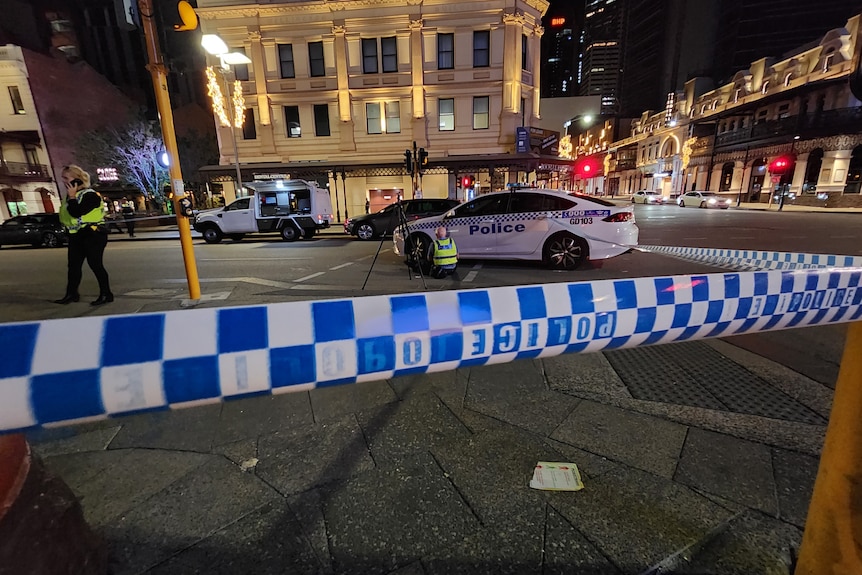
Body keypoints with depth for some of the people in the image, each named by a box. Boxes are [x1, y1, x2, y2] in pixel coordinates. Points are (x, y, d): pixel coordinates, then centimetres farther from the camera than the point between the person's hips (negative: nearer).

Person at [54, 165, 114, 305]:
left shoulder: (90, 194, -14)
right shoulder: (72, 194, 14)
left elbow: (77, 212, -24)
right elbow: (67, 214, 25)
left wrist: (71, 197, -18)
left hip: (93, 234, -9)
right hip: (76, 235, 9)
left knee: (95, 264, -6)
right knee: (73, 265, 11)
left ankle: (106, 294, 2)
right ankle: (71, 294, 19)